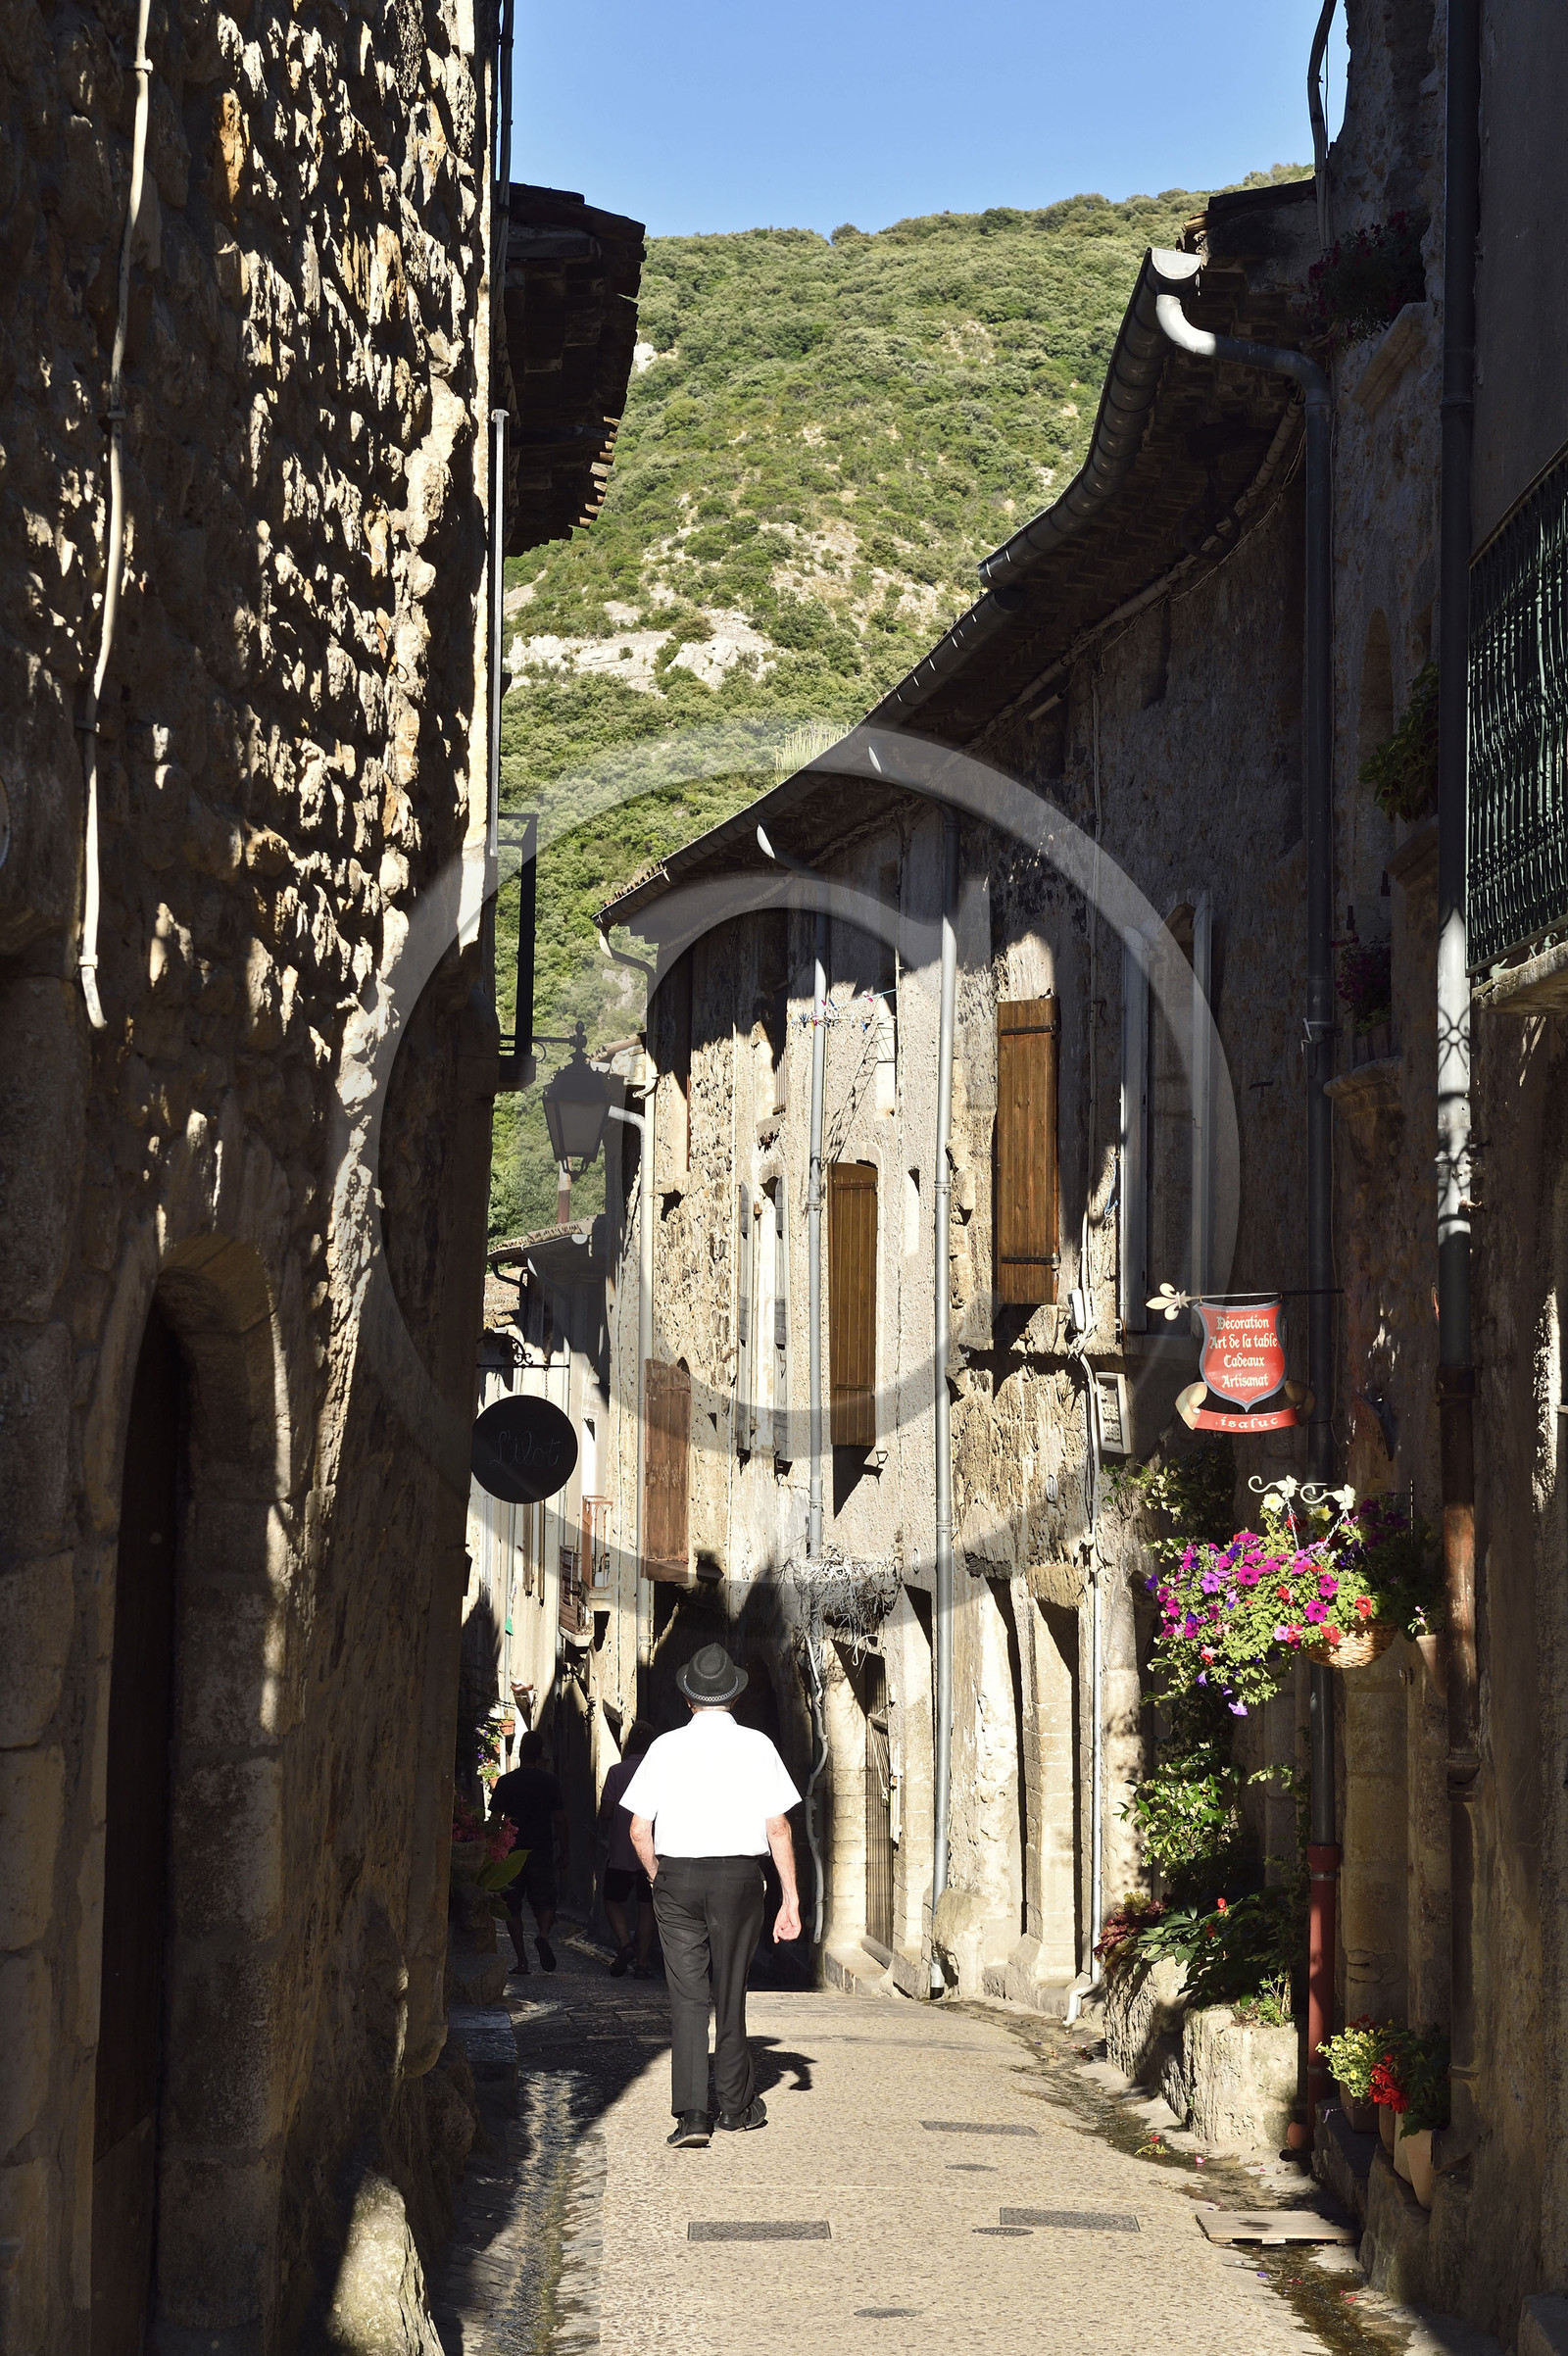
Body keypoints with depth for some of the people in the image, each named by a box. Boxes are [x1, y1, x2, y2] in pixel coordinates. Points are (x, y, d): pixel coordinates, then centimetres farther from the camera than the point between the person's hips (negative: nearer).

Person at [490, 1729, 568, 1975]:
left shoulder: (505, 1782, -1)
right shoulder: (549, 1782, 1)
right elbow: (560, 1820, 2)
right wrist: (564, 1853, 10)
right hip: (542, 1851, 1)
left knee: (513, 1908, 7)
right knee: (545, 1902, 9)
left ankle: (522, 1960, 0)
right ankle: (544, 1935, -21)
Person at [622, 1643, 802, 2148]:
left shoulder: (666, 1747, 2)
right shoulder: (756, 1746, 0)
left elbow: (639, 1831, 1)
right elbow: (778, 1827, -3)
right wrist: (791, 1898, 1)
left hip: (676, 1878, 0)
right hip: (738, 1876, 0)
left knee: (687, 1996, 2)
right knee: (730, 1992, 13)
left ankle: (691, 2113, -9)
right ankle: (737, 2105, 27)